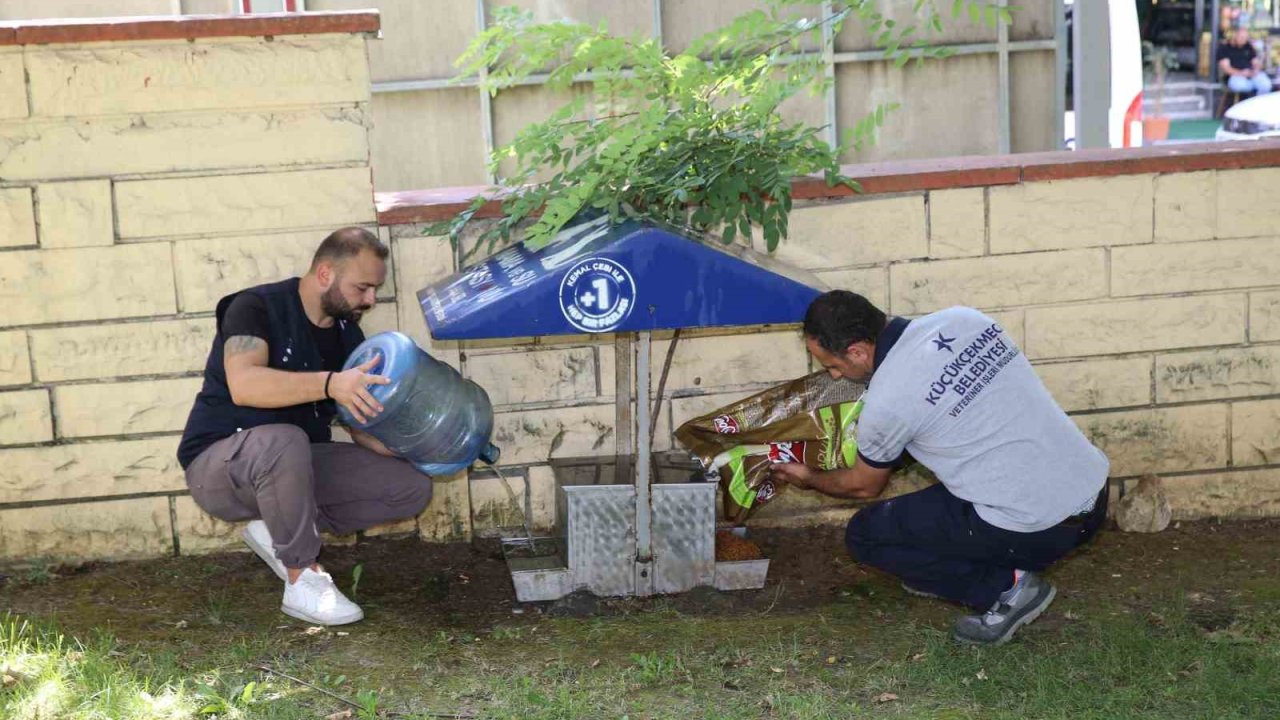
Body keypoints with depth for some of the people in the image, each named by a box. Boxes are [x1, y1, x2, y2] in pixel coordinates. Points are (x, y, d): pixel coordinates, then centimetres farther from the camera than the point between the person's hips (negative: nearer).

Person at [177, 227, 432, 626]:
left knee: (412, 488, -8)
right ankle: (303, 580, -23)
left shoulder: (348, 334, 5)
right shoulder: (257, 307, -15)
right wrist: (330, 384, -45)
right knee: (284, 441, -41)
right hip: (218, 465, -7)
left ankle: (277, 533, -2)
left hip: (297, 469, 7)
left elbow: (367, 427, 5)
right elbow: (243, 385, -34)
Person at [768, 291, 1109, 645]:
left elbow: (863, 486, 8)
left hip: (1038, 530, -8)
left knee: (864, 535, 5)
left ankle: (1004, 587, 2)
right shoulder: (962, 317, 4)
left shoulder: (886, 401, -13)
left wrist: (809, 478, 28)